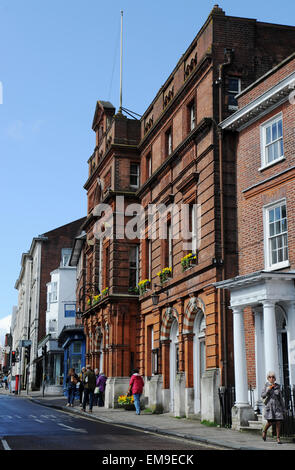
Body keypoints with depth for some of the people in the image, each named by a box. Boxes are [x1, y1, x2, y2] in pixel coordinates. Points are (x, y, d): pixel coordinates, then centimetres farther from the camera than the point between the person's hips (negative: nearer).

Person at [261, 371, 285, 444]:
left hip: (277, 406, 2)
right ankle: (264, 431, 23)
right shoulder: (266, 386, 1)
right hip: (269, 406, -2)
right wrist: (268, 389, -17)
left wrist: (283, 408, 9)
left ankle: (278, 438, 5)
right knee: (270, 422, -8)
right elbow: (262, 395, -5)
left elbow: (280, 398, 10)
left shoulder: (277, 386, 6)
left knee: (278, 422, -6)